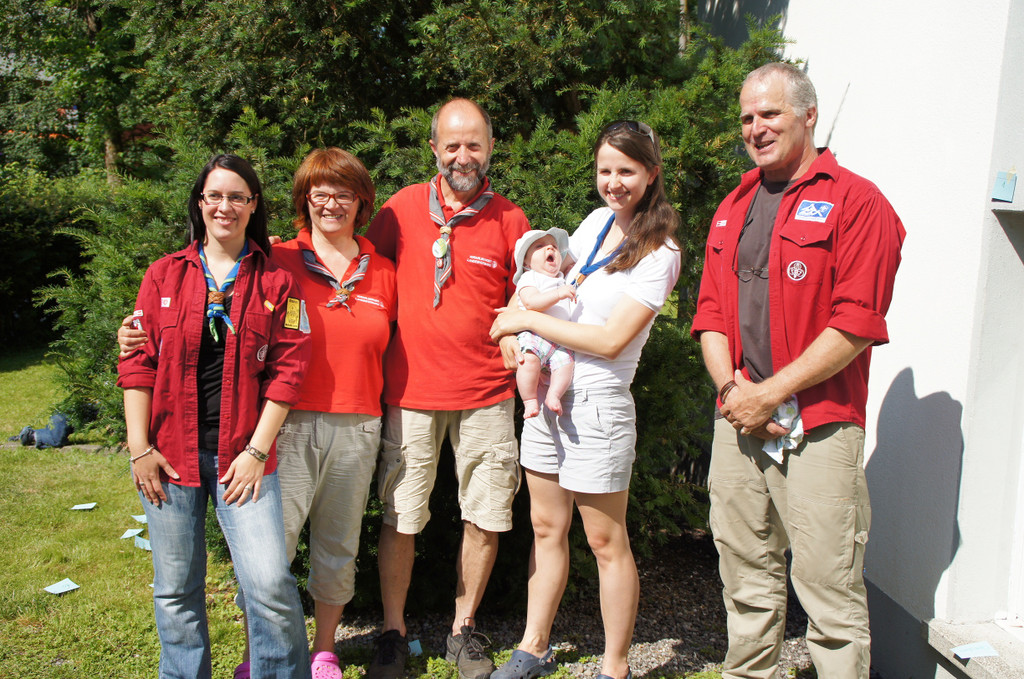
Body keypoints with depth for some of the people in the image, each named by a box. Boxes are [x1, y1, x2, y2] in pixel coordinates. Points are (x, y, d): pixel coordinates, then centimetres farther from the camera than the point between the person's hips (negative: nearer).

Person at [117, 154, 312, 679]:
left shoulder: (276, 282, 3)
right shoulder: (164, 275, 7)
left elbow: (287, 370, -1)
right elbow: (138, 362, 4)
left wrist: (257, 451, -6)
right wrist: (140, 448, -2)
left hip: (242, 455, -2)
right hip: (169, 452, 2)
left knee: (270, 585, -9)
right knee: (176, 590, 10)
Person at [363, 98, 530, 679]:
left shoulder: (509, 219, 4)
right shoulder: (402, 208, 3)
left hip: (487, 395, 1)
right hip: (411, 391, -1)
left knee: (486, 516, 6)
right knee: (400, 519, 3)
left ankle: (464, 628, 26)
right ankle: (394, 631, 22)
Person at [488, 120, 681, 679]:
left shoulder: (659, 255, -11)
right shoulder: (597, 221, 9)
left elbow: (610, 341, -18)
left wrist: (529, 319, -13)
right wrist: (521, 331, 6)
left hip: (596, 405, -6)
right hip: (543, 391, 7)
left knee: (606, 543, 4)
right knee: (546, 528, 15)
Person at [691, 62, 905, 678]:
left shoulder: (856, 202, -4)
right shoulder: (733, 209, 17)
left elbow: (855, 326, -12)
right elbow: (711, 315, 14)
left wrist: (770, 394, -13)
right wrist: (731, 388, -4)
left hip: (818, 427, -6)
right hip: (737, 421, 6)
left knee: (831, 597, -2)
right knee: (748, 585, 15)